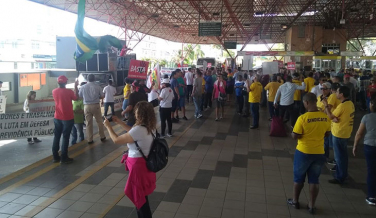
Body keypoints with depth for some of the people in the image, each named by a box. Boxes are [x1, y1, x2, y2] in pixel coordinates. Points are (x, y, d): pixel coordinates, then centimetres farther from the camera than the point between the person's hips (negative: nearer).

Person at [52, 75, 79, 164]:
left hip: (57, 118, 5)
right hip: (68, 118, -5)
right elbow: (76, 97, 2)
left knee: (56, 136, 12)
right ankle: (64, 158, 3)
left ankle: (55, 157, 18)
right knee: (65, 137, 0)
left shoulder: (54, 91, 1)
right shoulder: (68, 91, -15)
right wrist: (75, 86, 8)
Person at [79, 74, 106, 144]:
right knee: (99, 122, 11)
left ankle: (90, 140, 12)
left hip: (87, 106, 1)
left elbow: (79, 97, 7)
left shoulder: (83, 87, 1)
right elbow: (102, 96, 1)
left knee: (88, 123, 7)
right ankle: (102, 137, 19)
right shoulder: (97, 86, -3)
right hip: (96, 105, -1)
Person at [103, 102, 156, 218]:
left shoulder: (139, 130, -28)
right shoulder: (149, 127, -2)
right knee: (142, 197, 24)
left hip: (138, 165, -9)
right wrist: (119, 122, 15)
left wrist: (108, 126, -3)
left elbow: (116, 140, -18)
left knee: (139, 198, 10)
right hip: (145, 163, 9)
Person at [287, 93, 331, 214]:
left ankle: (295, 201, 30)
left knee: (298, 178, 15)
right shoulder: (325, 117, -5)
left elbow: (295, 136, -15)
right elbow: (327, 134, 8)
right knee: (314, 179, 15)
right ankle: (312, 205, 24)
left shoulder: (303, 118, -20)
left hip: (303, 152, -3)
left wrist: (292, 131, 5)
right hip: (319, 153, 4)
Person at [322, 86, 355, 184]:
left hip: (339, 134, -9)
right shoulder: (350, 103, 6)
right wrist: (335, 118, -10)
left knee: (339, 156, 1)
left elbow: (331, 116, -15)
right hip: (345, 133, 9)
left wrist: (326, 105, -8)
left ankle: (340, 177, 11)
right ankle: (342, 174, 32)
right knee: (342, 155, 20)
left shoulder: (342, 106, -24)